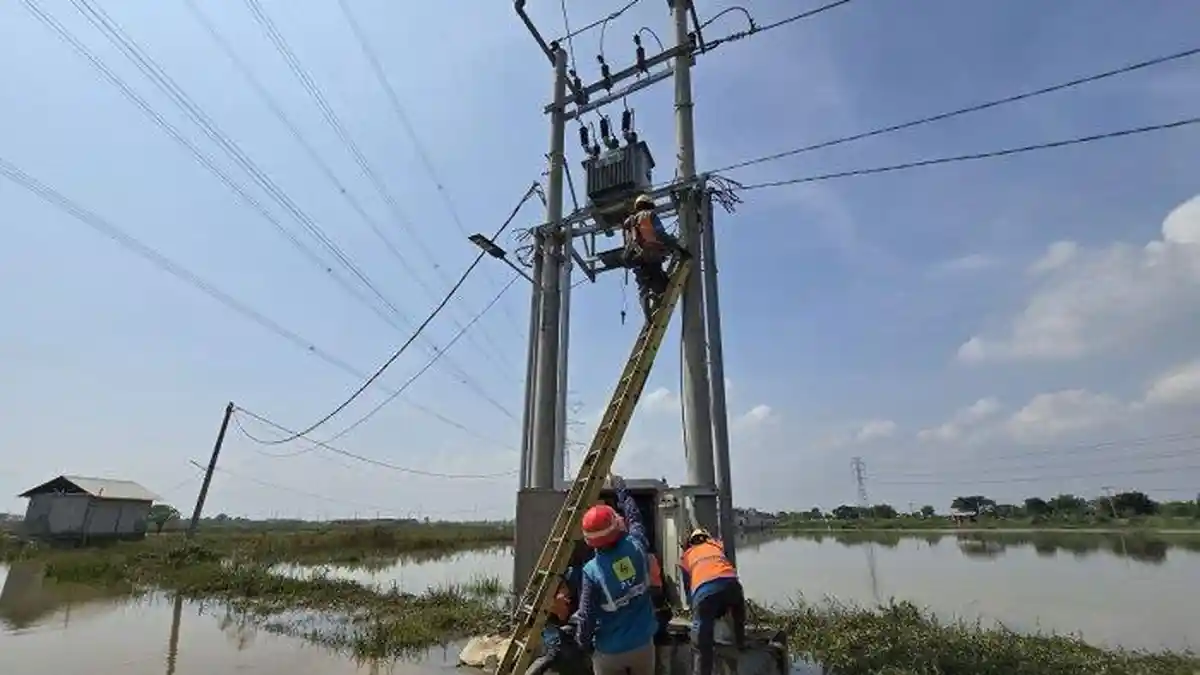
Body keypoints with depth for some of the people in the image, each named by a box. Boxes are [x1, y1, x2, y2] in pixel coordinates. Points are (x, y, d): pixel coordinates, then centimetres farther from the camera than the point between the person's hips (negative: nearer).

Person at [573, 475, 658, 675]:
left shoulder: (592, 570, -21)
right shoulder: (636, 547, -14)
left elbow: (586, 616, -14)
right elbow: (634, 517, 6)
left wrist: (584, 643, 6)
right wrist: (621, 489, 20)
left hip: (610, 651, -3)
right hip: (643, 643, 3)